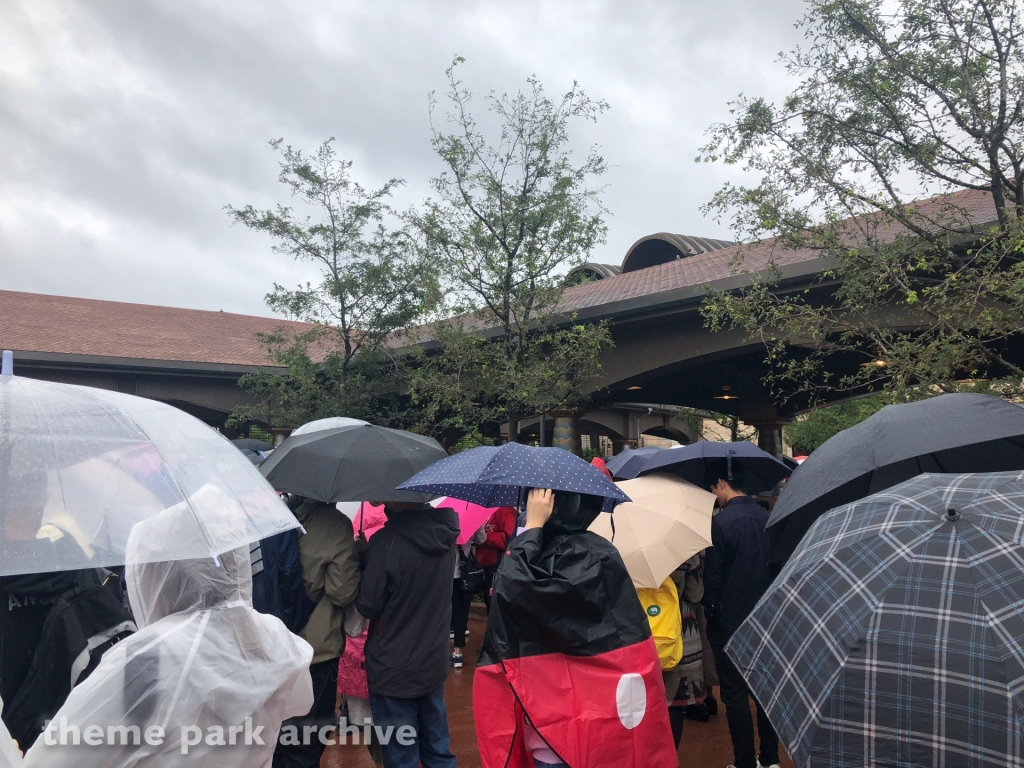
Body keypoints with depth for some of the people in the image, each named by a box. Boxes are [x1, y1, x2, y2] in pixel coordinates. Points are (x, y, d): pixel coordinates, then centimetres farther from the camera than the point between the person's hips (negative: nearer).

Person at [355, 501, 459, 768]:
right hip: (434, 662, 6)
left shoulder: (386, 541, -23)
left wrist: (364, 559, 1)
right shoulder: (444, 532, -4)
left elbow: (368, 605, -14)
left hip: (394, 668, -6)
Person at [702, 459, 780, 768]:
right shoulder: (767, 517, 0)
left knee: (735, 695, 5)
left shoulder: (720, 522, -19)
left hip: (729, 620, -6)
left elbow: (712, 575, -16)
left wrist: (711, 609, 0)